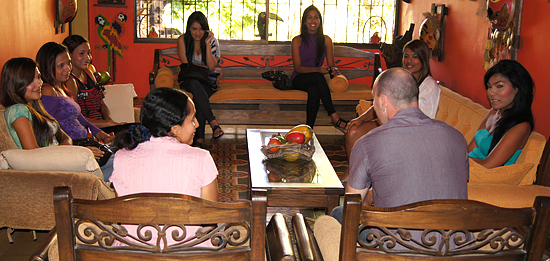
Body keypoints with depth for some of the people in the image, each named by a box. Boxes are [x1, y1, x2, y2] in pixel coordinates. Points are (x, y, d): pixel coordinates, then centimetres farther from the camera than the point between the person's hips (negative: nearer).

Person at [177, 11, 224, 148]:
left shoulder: (212, 41, 1)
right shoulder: (183, 40, 0)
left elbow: (211, 66, -10)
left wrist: (207, 44, -17)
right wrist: (206, 69, -10)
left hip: (207, 82, 0)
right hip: (188, 80, 0)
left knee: (198, 97, -36)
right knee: (195, 85, -39)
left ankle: (199, 138, -39)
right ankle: (213, 123, -47)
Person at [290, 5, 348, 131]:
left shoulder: (326, 40, 8)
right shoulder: (297, 40, 1)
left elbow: (331, 65, 8)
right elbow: (298, 67, -8)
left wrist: (333, 70, -19)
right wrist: (318, 70, -25)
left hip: (316, 80, 2)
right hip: (299, 80, -2)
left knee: (314, 90, -37)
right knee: (318, 77, -37)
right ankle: (334, 118, -42)